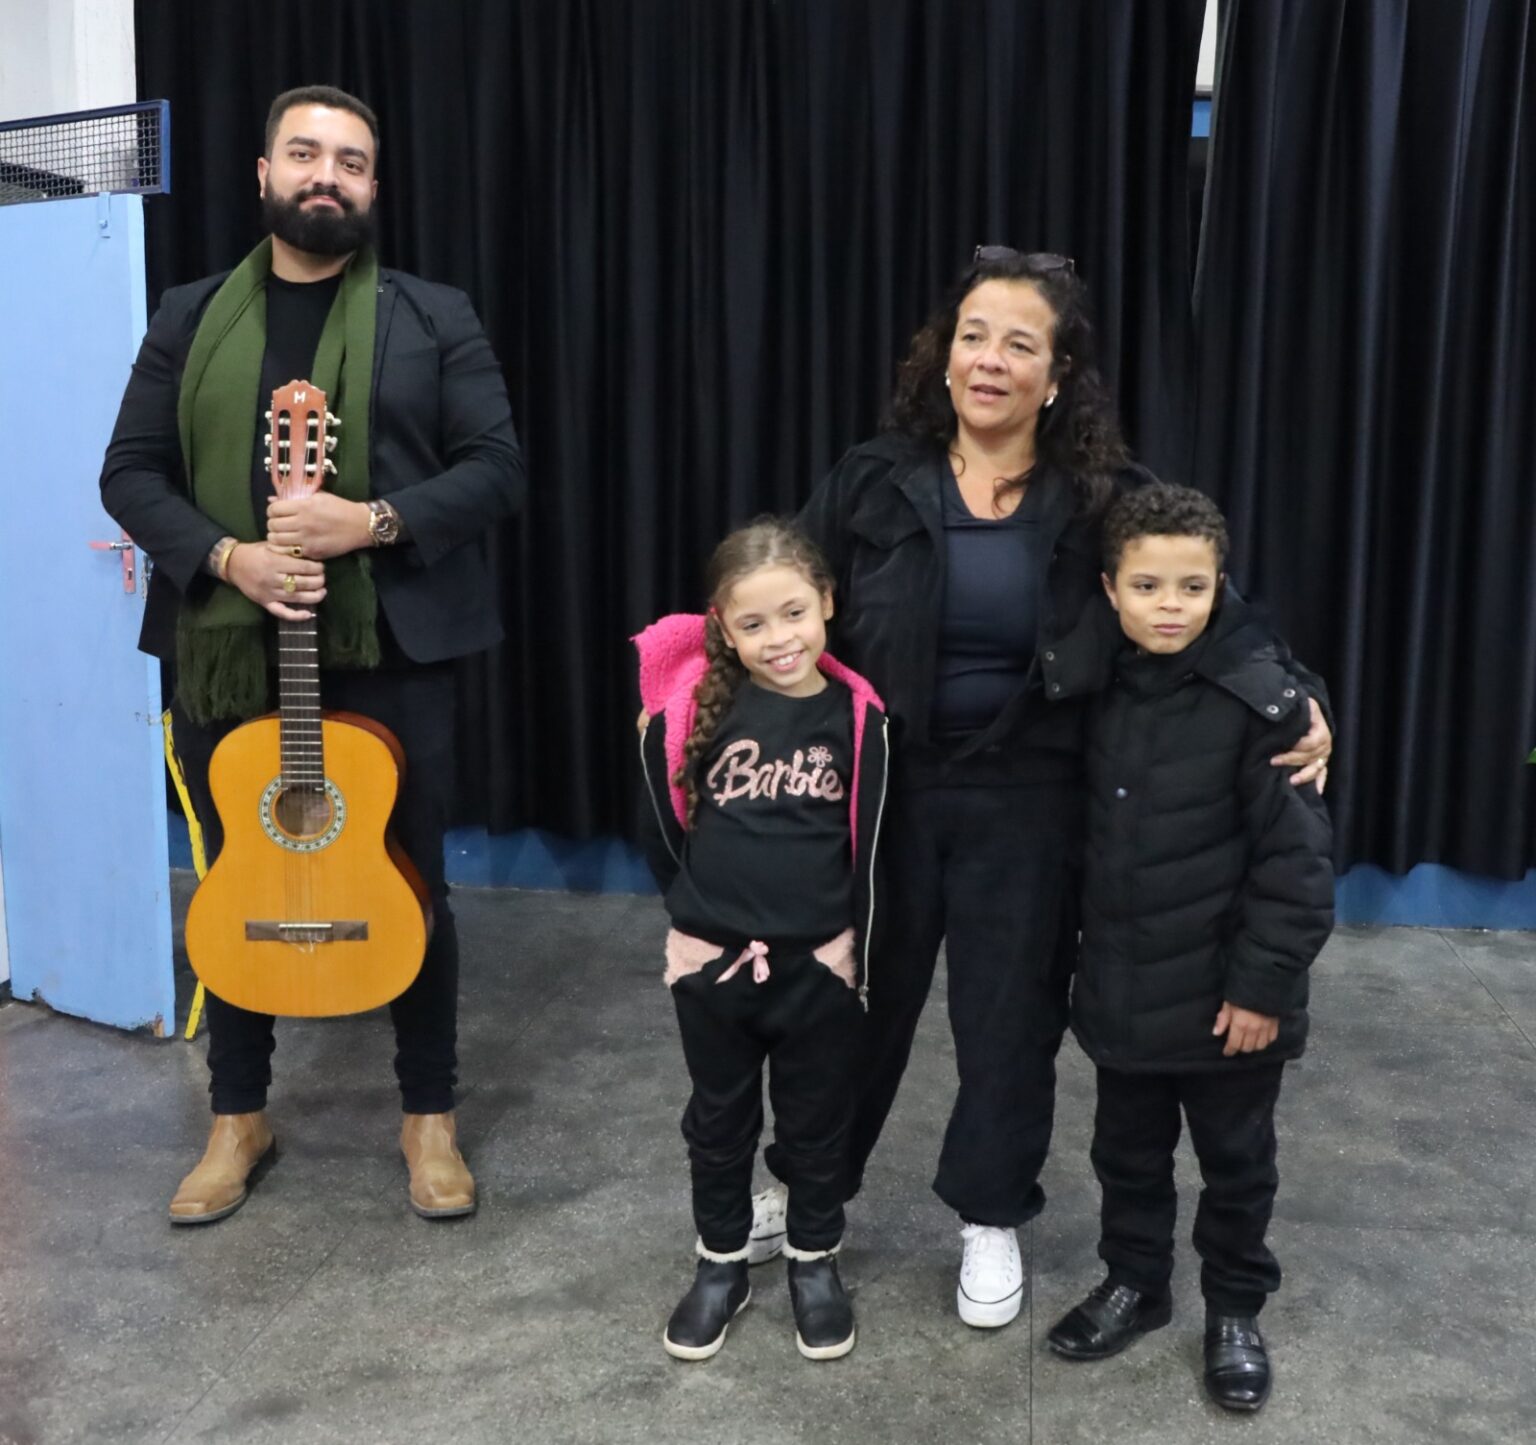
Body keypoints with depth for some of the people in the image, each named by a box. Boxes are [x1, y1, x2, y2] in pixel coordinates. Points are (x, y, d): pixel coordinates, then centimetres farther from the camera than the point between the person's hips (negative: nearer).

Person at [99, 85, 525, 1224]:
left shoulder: (435, 318, 4)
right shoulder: (191, 318, 10)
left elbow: (498, 466, -3)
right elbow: (130, 473, 6)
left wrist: (373, 522, -18)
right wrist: (226, 556, -13)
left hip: (391, 650, -2)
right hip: (227, 650, 3)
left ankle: (431, 1115, 24)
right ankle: (240, 1118, 31)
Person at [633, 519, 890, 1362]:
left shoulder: (856, 713, -10)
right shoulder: (693, 707, -13)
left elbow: (868, 845, -3)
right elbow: (663, 823, 1)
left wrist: (856, 957, -1)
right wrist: (702, 908, 6)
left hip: (819, 963, 0)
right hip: (712, 959, 0)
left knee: (816, 1123, 18)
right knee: (719, 1121, 19)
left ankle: (815, 1261, 40)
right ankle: (720, 1264, 39)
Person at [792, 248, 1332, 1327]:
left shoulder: (1105, 501, -7)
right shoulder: (876, 481, -5)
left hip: (1026, 803, 0)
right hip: (885, 786, 1)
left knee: (1011, 1012, 14)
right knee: (856, 996, 17)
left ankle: (992, 1218, 38)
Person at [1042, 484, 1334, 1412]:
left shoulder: (1263, 698, -17)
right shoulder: (1102, 687, 0)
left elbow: (1297, 857, -16)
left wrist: (1266, 984, -16)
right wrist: (1089, 952, 10)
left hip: (1225, 991, -4)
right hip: (1122, 985, 5)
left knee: (1236, 1160, 16)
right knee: (1128, 1149, 20)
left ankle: (1236, 1311, 35)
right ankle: (1133, 1283, 41)